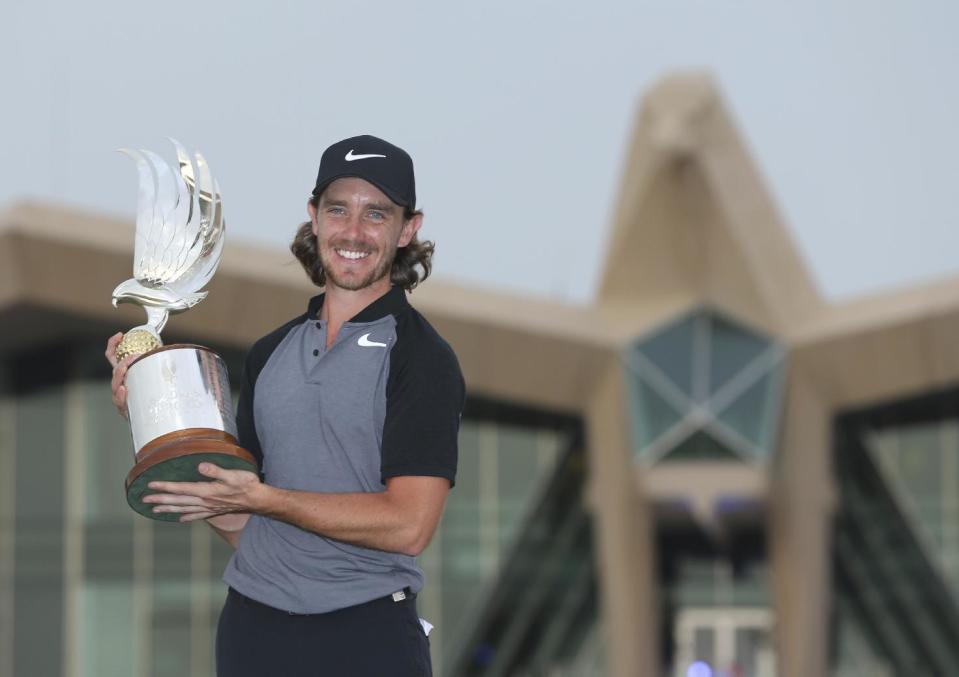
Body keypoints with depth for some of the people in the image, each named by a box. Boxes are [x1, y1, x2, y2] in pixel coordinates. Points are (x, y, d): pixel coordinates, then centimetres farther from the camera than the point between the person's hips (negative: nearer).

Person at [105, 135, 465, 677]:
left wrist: (261, 498, -17)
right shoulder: (270, 353, 11)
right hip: (250, 626, 5)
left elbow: (408, 525, -17)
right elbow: (238, 524, 12)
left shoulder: (422, 358, -7)